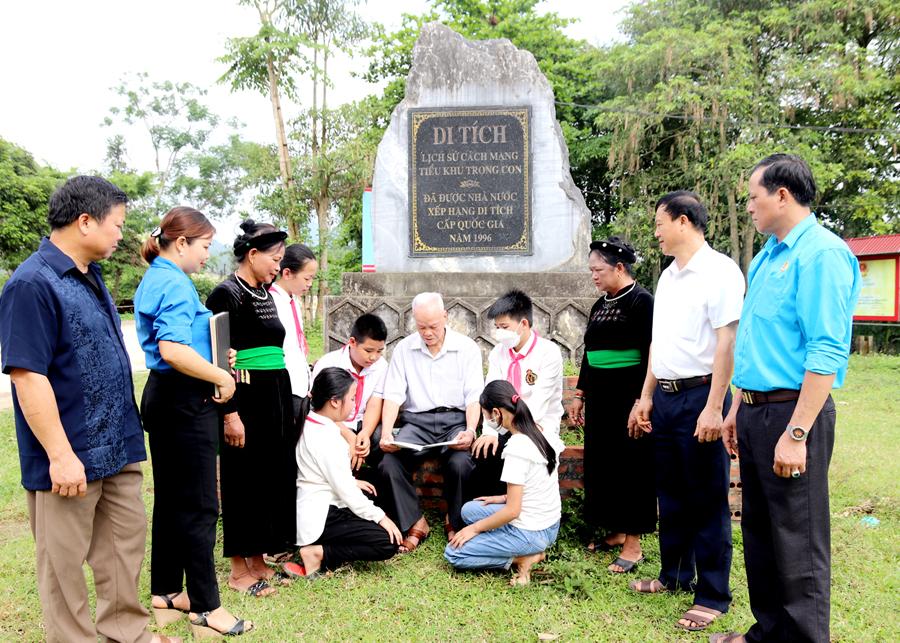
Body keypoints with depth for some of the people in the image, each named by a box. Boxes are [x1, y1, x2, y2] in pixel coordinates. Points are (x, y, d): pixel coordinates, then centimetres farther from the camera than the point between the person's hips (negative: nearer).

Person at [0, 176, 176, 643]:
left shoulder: (90, 276, 10)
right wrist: (60, 455, -23)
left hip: (117, 447, 9)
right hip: (70, 457, -9)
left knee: (127, 543, 17)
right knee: (65, 563, 7)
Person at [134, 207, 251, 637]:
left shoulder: (153, 280, 14)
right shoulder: (176, 283, -17)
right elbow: (174, 350, -30)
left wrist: (213, 358, 13)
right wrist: (221, 376, -19)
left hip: (161, 395, 10)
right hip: (185, 400, -10)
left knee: (169, 498, 17)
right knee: (198, 505, -3)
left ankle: (164, 590, 28)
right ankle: (206, 605, 7)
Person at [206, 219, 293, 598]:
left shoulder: (265, 294, 14)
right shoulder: (227, 294, -11)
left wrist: (288, 404, 20)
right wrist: (230, 413, -20)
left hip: (276, 397, 8)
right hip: (246, 399, -8)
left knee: (274, 476, 12)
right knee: (244, 481, 1)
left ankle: (259, 560, 25)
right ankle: (239, 569, 14)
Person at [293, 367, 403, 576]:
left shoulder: (308, 424, 5)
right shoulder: (327, 437, -23)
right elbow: (346, 491, -20)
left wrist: (352, 482, 19)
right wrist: (380, 517, -11)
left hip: (306, 510, 10)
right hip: (319, 519, -10)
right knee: (388, 543, -12)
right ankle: (319, 554, -10)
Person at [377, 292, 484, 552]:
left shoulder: (467, 348, 5)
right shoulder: (403, 349, 9)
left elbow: (474, 396, 0)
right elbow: (393, 395, 4)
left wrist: (470, 430, -19)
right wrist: (386, 433, -13)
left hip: (456, 420, -1)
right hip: (417, 421, 2)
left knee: (460, 464, -32)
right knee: (389, 463, -27)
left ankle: (455, 523, -3)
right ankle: (414, 523, -5)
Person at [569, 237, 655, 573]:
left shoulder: (642, 301, -10)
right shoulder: (600, 305, 13)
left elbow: (649, 356, -15)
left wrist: (641, 402, -21)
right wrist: (579, 394, 18)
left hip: (627, 394, -8)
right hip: (599, 395, 8)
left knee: (631, 466, -1)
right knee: (601, 464, 12)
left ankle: (633, 544, 8)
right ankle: (616, 532, 25)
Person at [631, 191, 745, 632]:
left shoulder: (719, 271, -11)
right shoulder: (668, 276, 13)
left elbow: (727, 342, -16)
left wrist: (713, 407, -20)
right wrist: (647, 396, 16)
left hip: (699, 396, -8)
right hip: (666, 397, 8)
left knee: (707, 500, 2)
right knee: (671, 494, 17)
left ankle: (712, 596, 14)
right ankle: (674, 575, 32)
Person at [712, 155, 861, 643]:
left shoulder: (821, 254, -14)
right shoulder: (767, 255, 15)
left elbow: (826, 353, -21)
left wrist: (796, 434, -23)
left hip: (791, 412, -9)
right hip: (755, 410, 9)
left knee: (797, 539, 1)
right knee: (759, 529, 17)